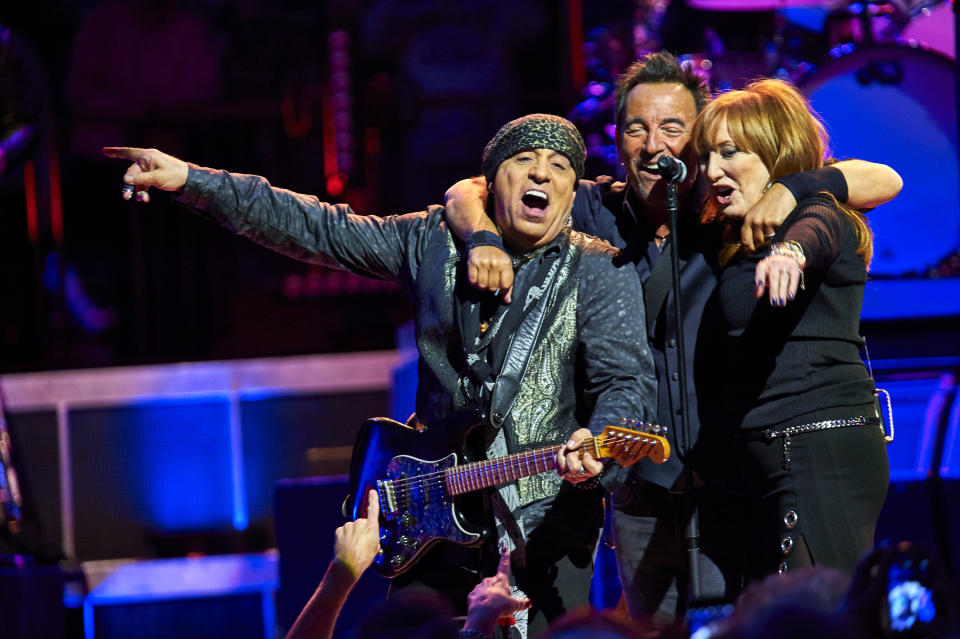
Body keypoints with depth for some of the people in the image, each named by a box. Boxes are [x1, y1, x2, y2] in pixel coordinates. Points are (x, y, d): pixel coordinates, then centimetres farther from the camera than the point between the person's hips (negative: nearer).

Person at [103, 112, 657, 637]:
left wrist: (597, 442, -36)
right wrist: (189, 180, 1)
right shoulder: (434, 242, 8)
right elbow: (311, 226, 8)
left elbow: (627, 377, -13)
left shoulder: (600, 271, -3)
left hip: (550, 514, -3)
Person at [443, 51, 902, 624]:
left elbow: (883, 182, -7)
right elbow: (468, 193, 7)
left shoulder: (735, 212, -4)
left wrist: (793, 187, -24)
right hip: (647, 500, 3)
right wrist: (483, 238, -15)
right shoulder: (595, 215, 3)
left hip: (735, 490, -2)